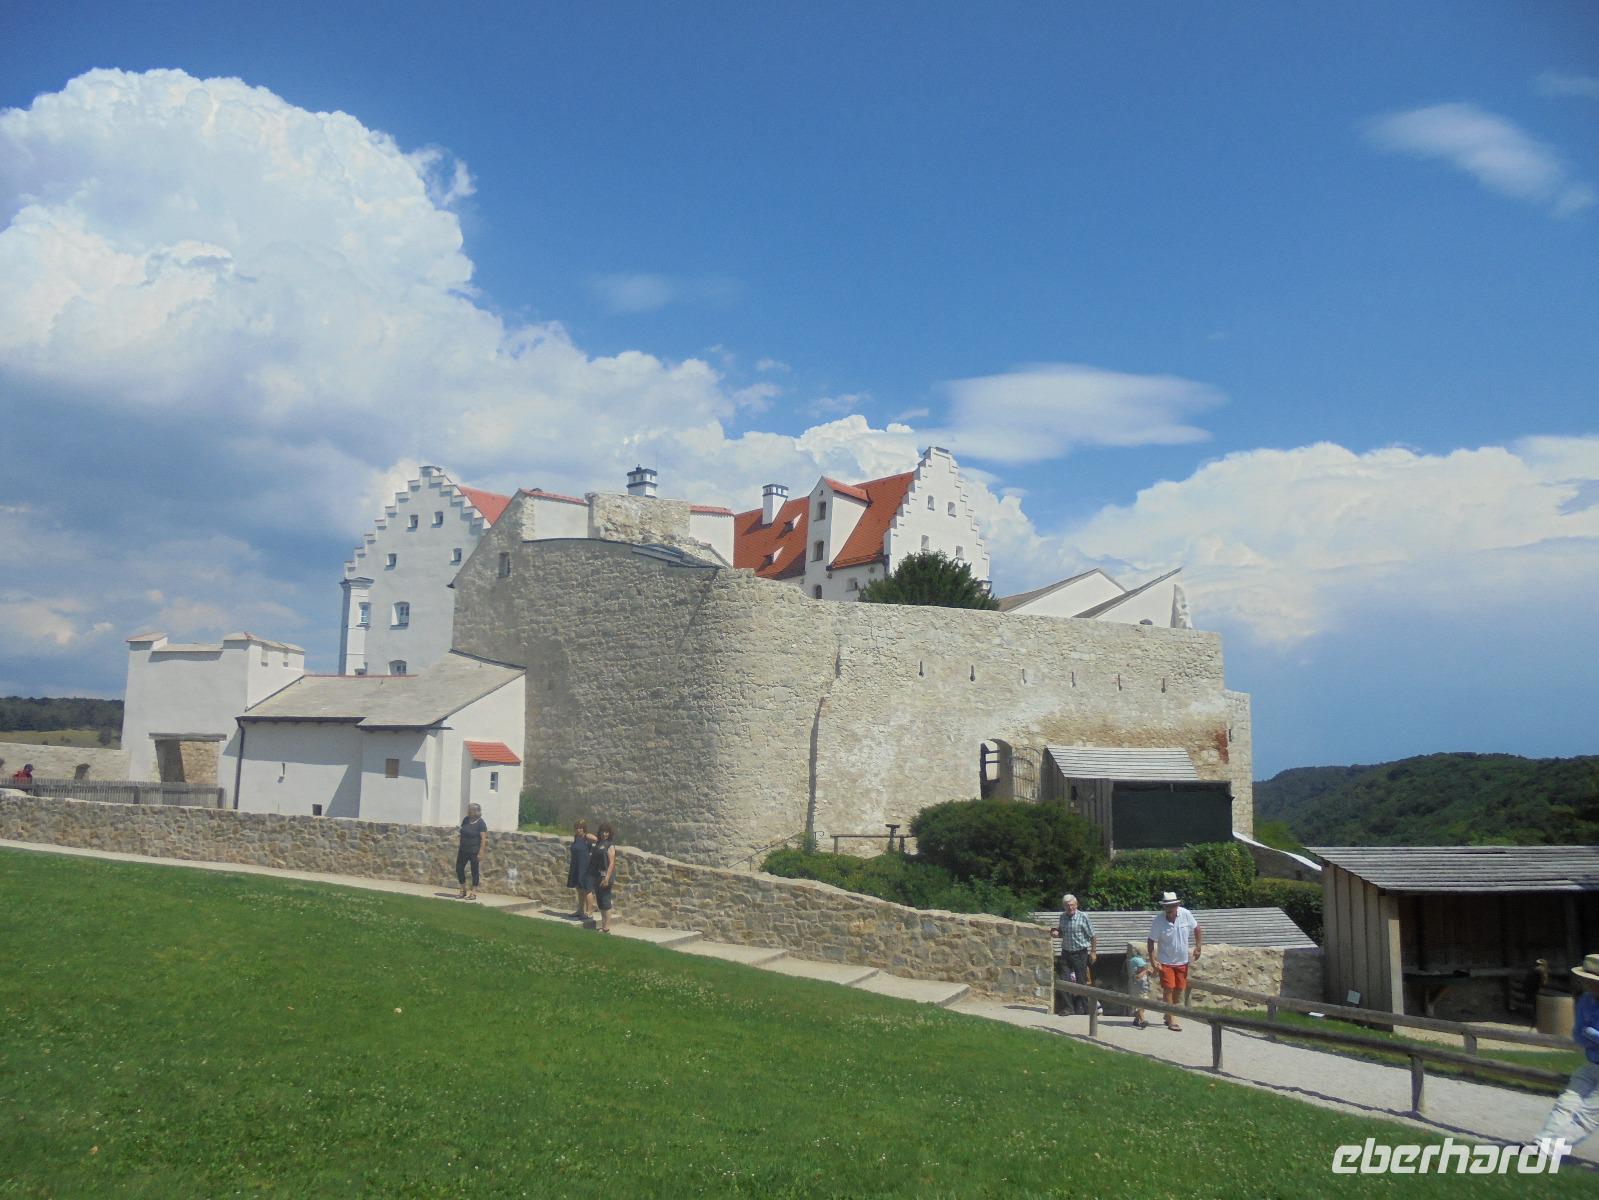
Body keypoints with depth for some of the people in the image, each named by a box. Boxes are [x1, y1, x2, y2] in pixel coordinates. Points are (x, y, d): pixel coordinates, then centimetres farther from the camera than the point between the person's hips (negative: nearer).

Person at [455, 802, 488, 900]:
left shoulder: (481, 823, -13)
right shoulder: (466, 820, 6)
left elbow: (483, 838, -14)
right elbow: (462, 834, 14)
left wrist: (481, 852, -18)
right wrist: (459, 849, 14)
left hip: (474, 851, -7)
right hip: (463, 850, 7)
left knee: (474, 871, 2)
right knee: (459, 868, 7)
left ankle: (473, 893, 9)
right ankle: (463, 890, 23)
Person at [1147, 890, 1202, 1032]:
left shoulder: (1185, 914, -12)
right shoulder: (1158, 921, -19)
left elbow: (1197, 929, 5)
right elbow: (1151, 941, -11)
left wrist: (1198, 947, -3)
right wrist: (1153, 960, -20)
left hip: (1182, 961, 4)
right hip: (1165, 961, -4)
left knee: (1179, 990, 11)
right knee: (1168, 989, -9)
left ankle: (1169, 1016, 28)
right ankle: (1171, 1020, -3)